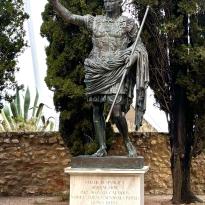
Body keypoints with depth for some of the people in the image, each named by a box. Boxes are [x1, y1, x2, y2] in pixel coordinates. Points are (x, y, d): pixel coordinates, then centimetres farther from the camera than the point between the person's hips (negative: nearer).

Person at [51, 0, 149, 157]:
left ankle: (127, 142, 11)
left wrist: (133, 56, -14)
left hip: (116, 73, -4)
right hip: (96, 73, 4)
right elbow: (68, 17, 8)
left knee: (116, 113, -13)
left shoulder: (128, 23, 4)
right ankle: (102, 148, 11)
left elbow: (138, 45, 7)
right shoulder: (94, 21, 11)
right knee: (97, 111, 3)